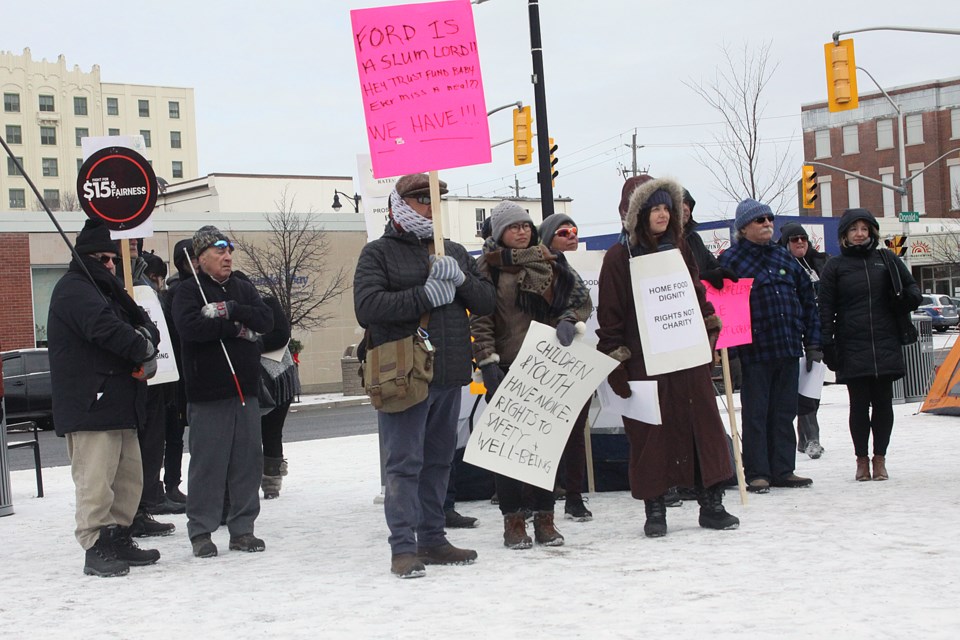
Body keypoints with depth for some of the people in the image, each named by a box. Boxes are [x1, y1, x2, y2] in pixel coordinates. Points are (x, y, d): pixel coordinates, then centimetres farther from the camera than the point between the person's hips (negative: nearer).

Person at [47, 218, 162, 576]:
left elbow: (143, 322, 17)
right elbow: (105, 328, -24)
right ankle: (96, 549, -7)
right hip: (89, 405, -10)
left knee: (129, 477, 12)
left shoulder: (107, 291, 23)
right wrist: (142, 349, -10)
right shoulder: (73, 289, -8)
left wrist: (146, 337, -8)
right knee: (95, 480, -10)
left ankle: (118, 539, 20)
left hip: (119, 404, 10)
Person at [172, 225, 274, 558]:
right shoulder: (189, 291, 0)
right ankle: (201, 531, 7)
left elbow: (266, 321, 1)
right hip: (207, 392, -5)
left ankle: (242, 528, 15)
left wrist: (233, 311, -13)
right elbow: (191, 327, -19)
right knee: (207, 462, -3)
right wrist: (237, 326, -11)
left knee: (248, 460, 6)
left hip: (246, 388, 5)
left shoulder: (243, 289, 15)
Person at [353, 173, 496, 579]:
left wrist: (460, 279, -8)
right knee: (404, 463, -6)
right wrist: (426, 294, -17)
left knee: (438, 461, 11)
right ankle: (403, 548, -3)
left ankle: (432, 540, 19)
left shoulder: (454, 252, 17)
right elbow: (367, 306, -14)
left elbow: (486, 302, 12)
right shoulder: (378, 253, 1)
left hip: (449, 376, 6)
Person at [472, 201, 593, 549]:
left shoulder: (548, 262, 10)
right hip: (505, 367, -3)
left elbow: (580, 297, 9)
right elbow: (479, 319, -6)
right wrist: (488, 360, -14)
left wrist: (569, 321, -12)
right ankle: (513, 520, 4)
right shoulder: (488, 267, 0)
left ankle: (544, 518, 14)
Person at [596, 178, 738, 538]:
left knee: (703, 425, 2)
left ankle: (711, 504, 9)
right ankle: (654, 510, 9)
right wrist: (616, 362, -9)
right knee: (650, 434, -1)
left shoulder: (679, 248, 12)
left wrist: (709, 330, 9)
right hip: (643, 362, -4)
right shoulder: (619, 257, -2)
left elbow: (697, 292, 20)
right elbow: (610, 313, -4)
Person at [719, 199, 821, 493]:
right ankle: (757, 473, 6)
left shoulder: (784, 257, 14)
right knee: (755, 414, 0)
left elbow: (807, 299, 17)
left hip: (789, 348, 5)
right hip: (755, 351, -5)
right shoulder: (731, 260, -3)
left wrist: (812, 341, 12)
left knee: (785, 412, 10)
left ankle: (783, 470, 17)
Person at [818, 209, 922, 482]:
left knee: (883, 402, 4)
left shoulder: (886, 259, 10)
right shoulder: (835, 267, 5)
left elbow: (911, 286, 18)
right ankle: (862, 459, 14)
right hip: (852, 349, -2)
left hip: (886, 345, 2)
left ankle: (880, 458, 16)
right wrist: (827, 346, -5)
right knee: (859, 404, 1)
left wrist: (908, 299, -6)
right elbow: (826, 309, 3)